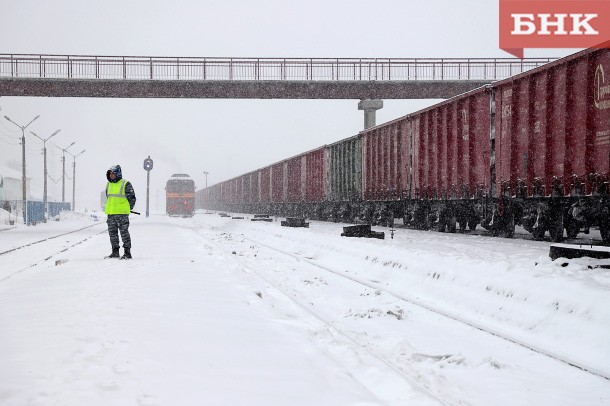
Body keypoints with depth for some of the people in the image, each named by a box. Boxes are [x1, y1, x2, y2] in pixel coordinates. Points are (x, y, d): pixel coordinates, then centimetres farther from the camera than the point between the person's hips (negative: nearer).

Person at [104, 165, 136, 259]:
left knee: (124, 233, -5)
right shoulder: (108, 185, 14)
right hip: (110, 213, 7)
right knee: (112, 233, 9)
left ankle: (127, 253, -2)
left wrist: (128, 209, 2)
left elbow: (132, 198, -1)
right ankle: (115, 252, 17)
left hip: (122, 213, -7)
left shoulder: (125, 184, -6)